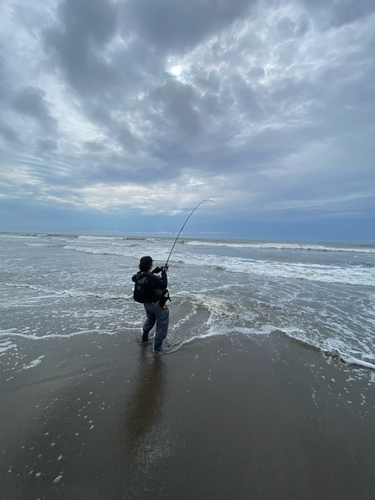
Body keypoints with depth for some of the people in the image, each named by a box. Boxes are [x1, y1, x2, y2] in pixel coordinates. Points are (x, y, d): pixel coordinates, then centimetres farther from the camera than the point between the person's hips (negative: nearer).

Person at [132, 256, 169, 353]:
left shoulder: (139, 276, -10)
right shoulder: (153, 279, -34)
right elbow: (164, 285, -20)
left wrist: (153, 272, 6)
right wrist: (164, 272, -12)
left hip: (146, 303, 8)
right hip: (157, 305, -8)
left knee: (150, 319, 34)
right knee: (162, 323, 11)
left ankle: (145, 337, 52)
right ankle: (157, 346, 20)